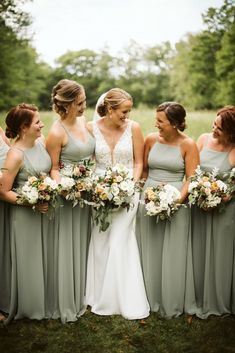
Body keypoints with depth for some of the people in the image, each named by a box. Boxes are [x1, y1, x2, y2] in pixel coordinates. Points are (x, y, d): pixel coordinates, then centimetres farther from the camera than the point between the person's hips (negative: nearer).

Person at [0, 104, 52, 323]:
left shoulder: (41, 142, -2)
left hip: (45, 210, 7)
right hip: (25, 215, -7)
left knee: (46, 258, 18)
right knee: (29, 261, 9)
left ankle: (45, 302, 37)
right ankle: (30, 307, 29)